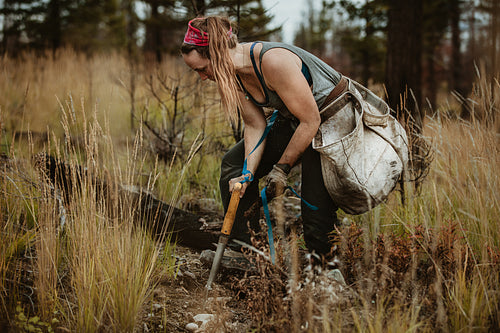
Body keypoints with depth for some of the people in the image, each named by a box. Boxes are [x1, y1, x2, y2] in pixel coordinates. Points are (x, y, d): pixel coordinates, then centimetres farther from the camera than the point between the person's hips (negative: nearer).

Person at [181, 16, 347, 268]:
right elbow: (255, 126, -4)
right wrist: (248, 173, -18)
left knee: (316, 208, -14)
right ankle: (242, 247, 11)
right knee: (234, 164, 5)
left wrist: (281, 168, -17)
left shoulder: (274, 62, -34)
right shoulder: (232, 72, -9)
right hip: (293, 121, 9)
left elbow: (310, 120, -26)